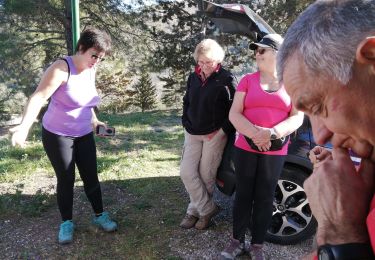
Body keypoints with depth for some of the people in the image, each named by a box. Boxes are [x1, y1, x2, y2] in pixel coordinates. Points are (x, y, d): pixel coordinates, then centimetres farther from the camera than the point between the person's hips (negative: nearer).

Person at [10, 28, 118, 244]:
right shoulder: (62, 68, -20)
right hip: (57, 135, -5)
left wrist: (94, 119, 16)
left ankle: (100, 215, 26)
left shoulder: (91, 70, 0)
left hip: (84, 135, 5)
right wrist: (25, 125, -43)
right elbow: (39, 97, -30)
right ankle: (66, 223, 23)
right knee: (66, 180, 4)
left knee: (91, 177, 9)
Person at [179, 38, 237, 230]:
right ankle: (208, 209, 11)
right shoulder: (193, 78, 7)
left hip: (215, 135, -6)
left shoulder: (227, 80, -11)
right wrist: (187, 124, 8)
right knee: (187, 172, 0)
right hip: (193, 134, 6)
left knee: (206, 175, 3)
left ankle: (195, 210, 23)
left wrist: (222, 131, -13)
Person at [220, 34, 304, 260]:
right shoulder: (248, 80, 4)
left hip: (275, 152, 0)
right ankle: (237, 241, 23)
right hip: (245, 148, 1)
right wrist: (254, 134, -19)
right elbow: (234, 114, -3)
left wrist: (272, 133, -20)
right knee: (243, 194, 8)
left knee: (265, 197, 7)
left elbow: (298, 118, -3)